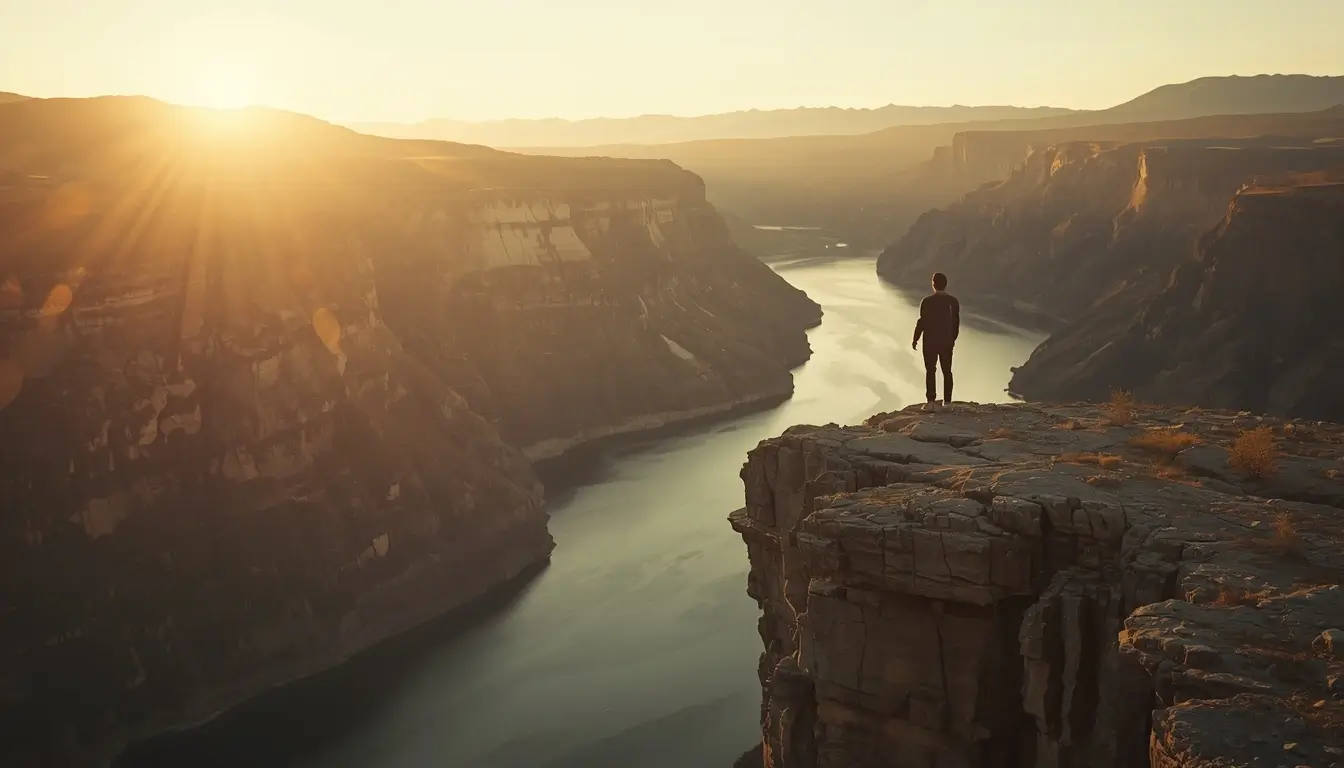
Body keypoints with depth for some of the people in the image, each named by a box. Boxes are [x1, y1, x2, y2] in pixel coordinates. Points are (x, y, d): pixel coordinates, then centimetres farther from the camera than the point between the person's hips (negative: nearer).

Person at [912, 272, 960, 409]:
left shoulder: (927, 301, -12)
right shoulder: (953, 301, -2)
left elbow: (922, 322, -11)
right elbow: (956, 322, 2)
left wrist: (915, 340, -1)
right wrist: (953, 339, 16)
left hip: (930, 342, -3)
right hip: (947, 342, 3)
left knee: (930, 371, 2)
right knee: (947, 371, 10)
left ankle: (931, 400, -5)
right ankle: (947, 401, 10)